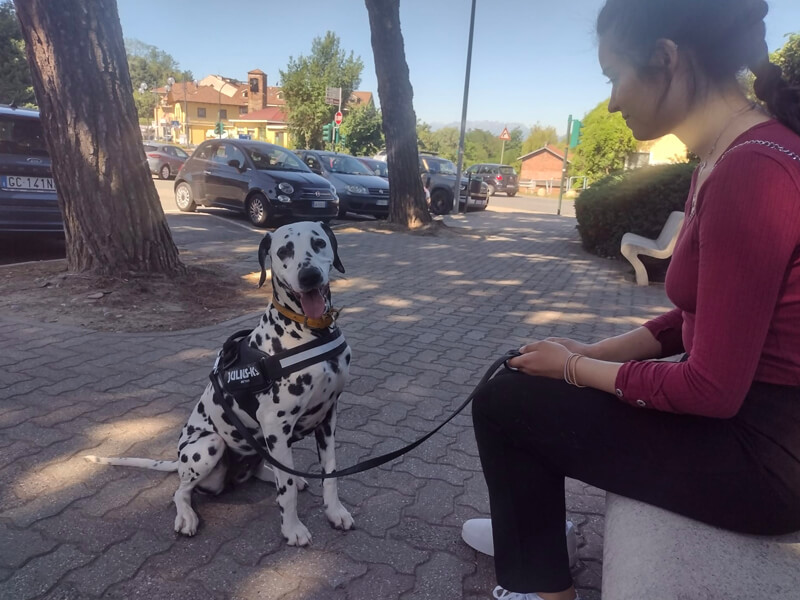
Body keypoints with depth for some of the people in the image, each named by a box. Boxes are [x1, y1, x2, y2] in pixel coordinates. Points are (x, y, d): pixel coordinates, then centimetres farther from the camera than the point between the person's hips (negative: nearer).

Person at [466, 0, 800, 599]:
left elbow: (712, 390, -25)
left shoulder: (751, 172, -27)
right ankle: (531, 535, 36)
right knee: (527, 378, 15)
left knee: (503, 403, -4)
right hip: (738, 407, 9)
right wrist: (592, 352, 3)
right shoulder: (723, 159, 4)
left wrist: (576, 368, -11)